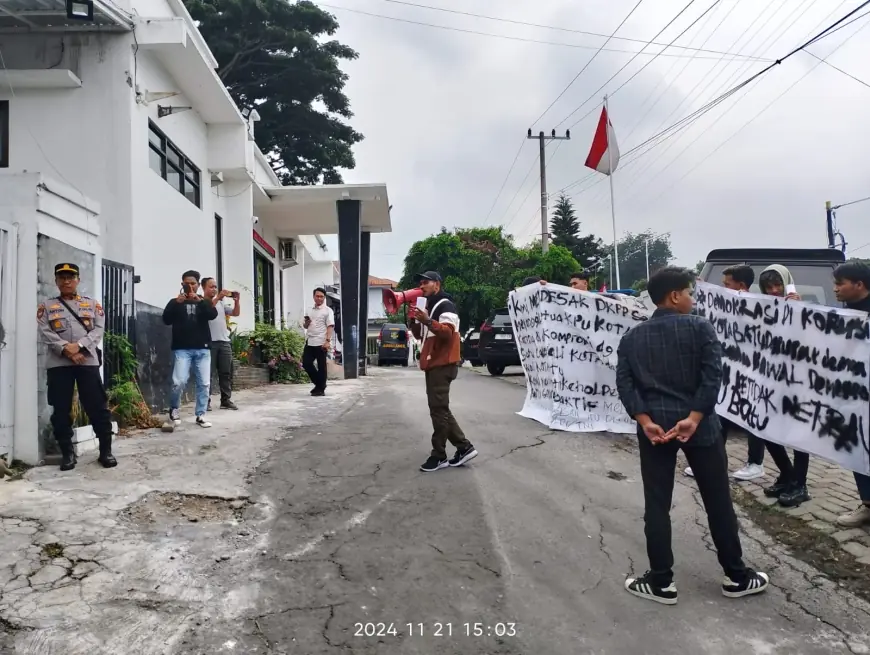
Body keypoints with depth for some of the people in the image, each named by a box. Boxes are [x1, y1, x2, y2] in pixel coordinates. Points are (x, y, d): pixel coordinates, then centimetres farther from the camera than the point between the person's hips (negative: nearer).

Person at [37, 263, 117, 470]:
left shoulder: (92, 304, 13)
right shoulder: (47, 307, 12)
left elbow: (99, 329, 2)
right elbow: (45, 332, -1)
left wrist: (79, 346, -14)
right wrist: (66, 349, -15)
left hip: (88, 361, -1)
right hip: (58, 363, 1)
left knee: (97, 407, -2)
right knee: (61, 410, 4)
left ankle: (106, 451, 7)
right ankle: (67, 453, 14)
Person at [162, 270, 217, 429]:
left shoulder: (204, 301, 14)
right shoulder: (175, 302, 10)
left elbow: (213, 314, -6)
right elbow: (166, 320, -4)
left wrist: (199, 300, -19)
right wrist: (177, 303, -16)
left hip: (202, 349, 2)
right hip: (182, 349, -2)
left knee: (204, 383, 1)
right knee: (179, 382, -14)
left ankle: (201, 415, 12)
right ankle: (174, 410, 9)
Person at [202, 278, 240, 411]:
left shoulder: (221, 303, 20)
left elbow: (236, 313, 16)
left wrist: (236, 301, -1)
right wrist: (218, 298, -24)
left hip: (224, 342, 6)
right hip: (209, 342, -5)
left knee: (226, 372, 5)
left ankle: (226, 400, 10)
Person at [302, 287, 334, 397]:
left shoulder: (327, 310, -3)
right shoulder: (310, 311, 16)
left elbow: (330, 326, -11)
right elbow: (305, 326, 24)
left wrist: (327, 341, -22)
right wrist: (306, 322, 0)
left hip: (321, 343, -6)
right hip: (310, 342, 7)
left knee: (321, 366, 0)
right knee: (306, 363, 4)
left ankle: (321, 389, 8)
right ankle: (318, 384, 20)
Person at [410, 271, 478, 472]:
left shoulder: (445, 305, -10)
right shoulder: (429, 307, 21)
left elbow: (448, 332, -24)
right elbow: (419, 335, 21)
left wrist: (428, 321, -36)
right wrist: (414, 319, 4)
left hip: (442, 365, -11)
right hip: (433, 365, 11)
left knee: (438, 410, -7)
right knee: (440, 410, 11)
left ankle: (439, 456, 0)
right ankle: (464, 447, 15)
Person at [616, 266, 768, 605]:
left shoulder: (632, 337, 6)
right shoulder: (700, 327, -3)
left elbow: (624, 383, -4)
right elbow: (713, 375, -14)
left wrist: (645, 421, -9)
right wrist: (694, 417, -15)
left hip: (653, 427, 2)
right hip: (700, 425, -2)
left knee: (656, 505, 8)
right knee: (718, 501, 13)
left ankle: (660, 582, 14)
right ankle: (736, 577, 26)